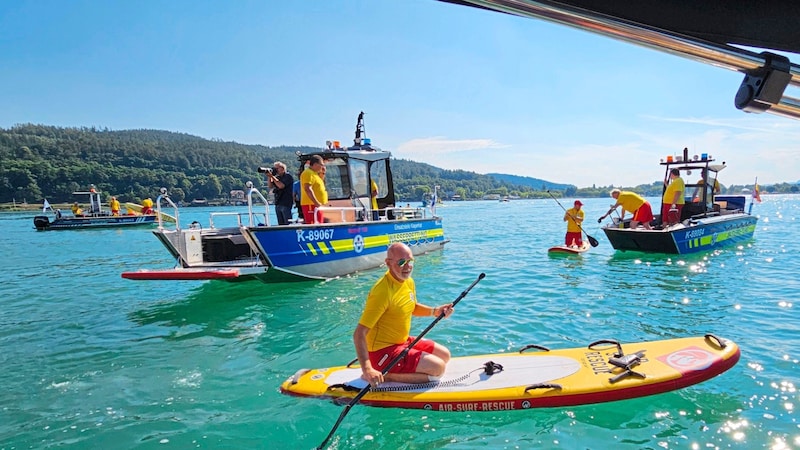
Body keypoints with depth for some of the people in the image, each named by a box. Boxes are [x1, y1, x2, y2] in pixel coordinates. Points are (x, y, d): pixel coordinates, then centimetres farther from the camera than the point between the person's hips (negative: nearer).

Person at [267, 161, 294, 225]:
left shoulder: (287, 176, -6)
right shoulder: (277, 177, 16)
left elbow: (281, 185, -20)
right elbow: (270, 186, 13)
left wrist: (272, 177, -14)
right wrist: (269, 177, 1)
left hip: (286, 204, -8)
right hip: (278, 204, 8)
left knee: (288, 224, -8)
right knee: (281, 224, 8)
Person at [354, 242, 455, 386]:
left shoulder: (409, 282, 1)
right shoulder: (382, 292, -27)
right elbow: (359, 334, -30)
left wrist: (435, 311, 3)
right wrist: (367, 369, -40)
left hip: (403, 342, 9)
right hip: (383, 352, -9)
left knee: (445, 355, 16)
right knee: (438, 368, -16)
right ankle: (383, 376, -10)